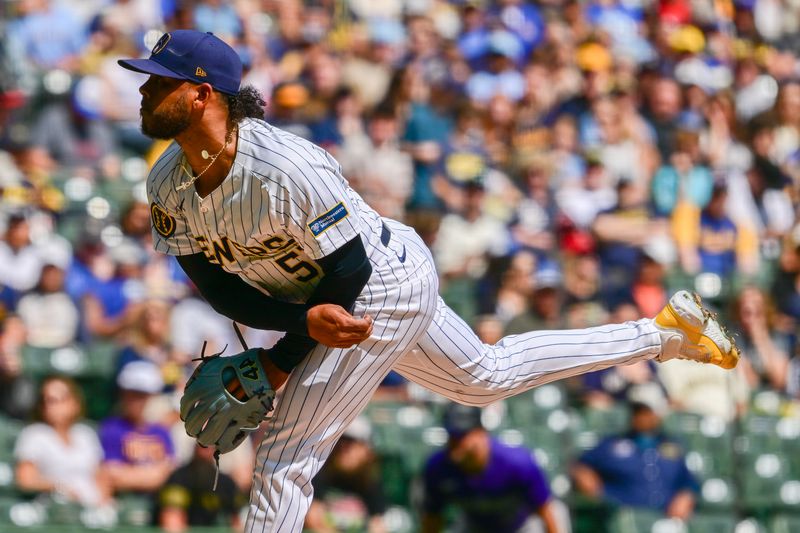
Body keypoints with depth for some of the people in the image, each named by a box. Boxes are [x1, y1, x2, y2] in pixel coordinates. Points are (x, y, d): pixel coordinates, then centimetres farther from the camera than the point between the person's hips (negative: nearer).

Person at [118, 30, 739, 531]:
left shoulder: (284, 168, -34)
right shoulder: (168, 187, -12)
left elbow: (349, 271, -25)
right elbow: (217, 283, -10)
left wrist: (279, 364, -23)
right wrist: (307, 320, -27)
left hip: (385, 287, -9)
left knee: (285, 461, -13)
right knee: (485, 376, 27)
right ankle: (662, 333, 38)